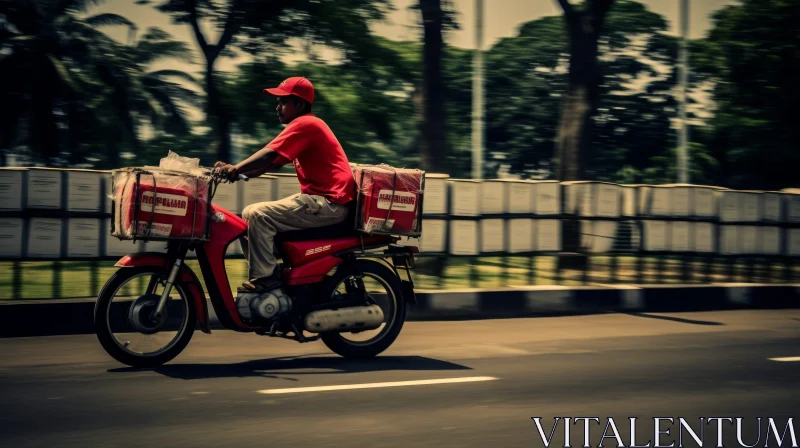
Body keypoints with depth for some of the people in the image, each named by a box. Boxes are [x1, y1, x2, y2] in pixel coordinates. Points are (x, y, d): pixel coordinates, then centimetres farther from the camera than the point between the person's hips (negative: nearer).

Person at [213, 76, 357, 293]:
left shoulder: (304, 124, -11)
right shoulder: (305, 126, 20)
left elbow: (269, 154, -23)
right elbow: (271, 162, 13)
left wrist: (236, 168, -25)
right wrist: (235, 171, 0)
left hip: (329, 203, -11)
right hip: (318, 198, 11)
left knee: (258, 215, -20)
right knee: (248, 215, 9)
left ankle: (263, 278, -14)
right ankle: (266, 271, 10)